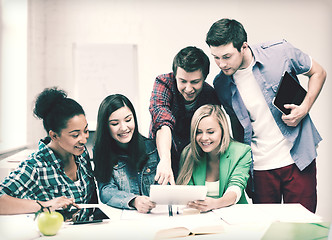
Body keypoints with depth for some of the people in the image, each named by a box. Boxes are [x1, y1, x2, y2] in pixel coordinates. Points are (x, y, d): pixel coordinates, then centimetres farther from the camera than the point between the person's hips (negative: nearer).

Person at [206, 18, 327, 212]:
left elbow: (318, 72, 6)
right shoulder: (221, 85, -2)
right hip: (260, 168, 2)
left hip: (298, 160, -1)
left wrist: (304, 109, -9)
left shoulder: (279, 52, -10)